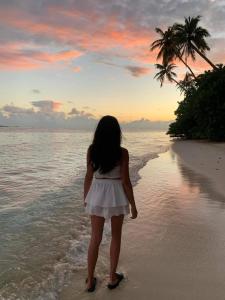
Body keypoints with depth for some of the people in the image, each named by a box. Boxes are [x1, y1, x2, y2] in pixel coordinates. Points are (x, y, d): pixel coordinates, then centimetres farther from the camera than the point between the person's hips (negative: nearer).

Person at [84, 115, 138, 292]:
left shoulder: (91, 150, -6)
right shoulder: (122, 152, -14)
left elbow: (88, 177, 0)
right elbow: (125, 181, -12)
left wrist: (86, 197, 14)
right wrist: (133, 205, -2)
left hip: (96, 195, 3)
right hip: (116, 195, -2)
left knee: (95, 239, 14)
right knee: (116, 237, 18)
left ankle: (90, 280, 25)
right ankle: (113, 277, 30)